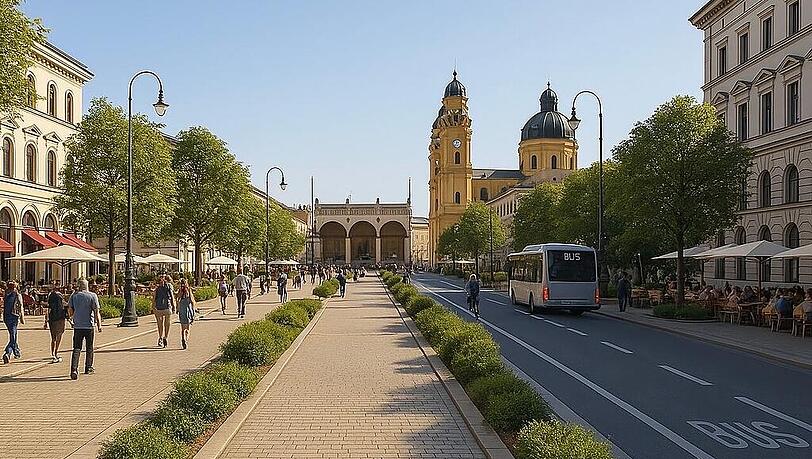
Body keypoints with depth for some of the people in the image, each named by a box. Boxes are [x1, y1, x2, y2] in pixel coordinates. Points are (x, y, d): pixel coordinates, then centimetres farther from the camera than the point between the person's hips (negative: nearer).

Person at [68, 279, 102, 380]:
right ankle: (88, 368, 23)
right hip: (89, 326, -2)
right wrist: (99, 325, -2)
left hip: (77, 326, 2)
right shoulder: (92, 296, -5)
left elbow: (70, 310, 9)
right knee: (89, 348, 13)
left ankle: (74, 369, -13)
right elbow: (96, 312, -7)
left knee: (76, 348, 1)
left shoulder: (74, 295, 2)